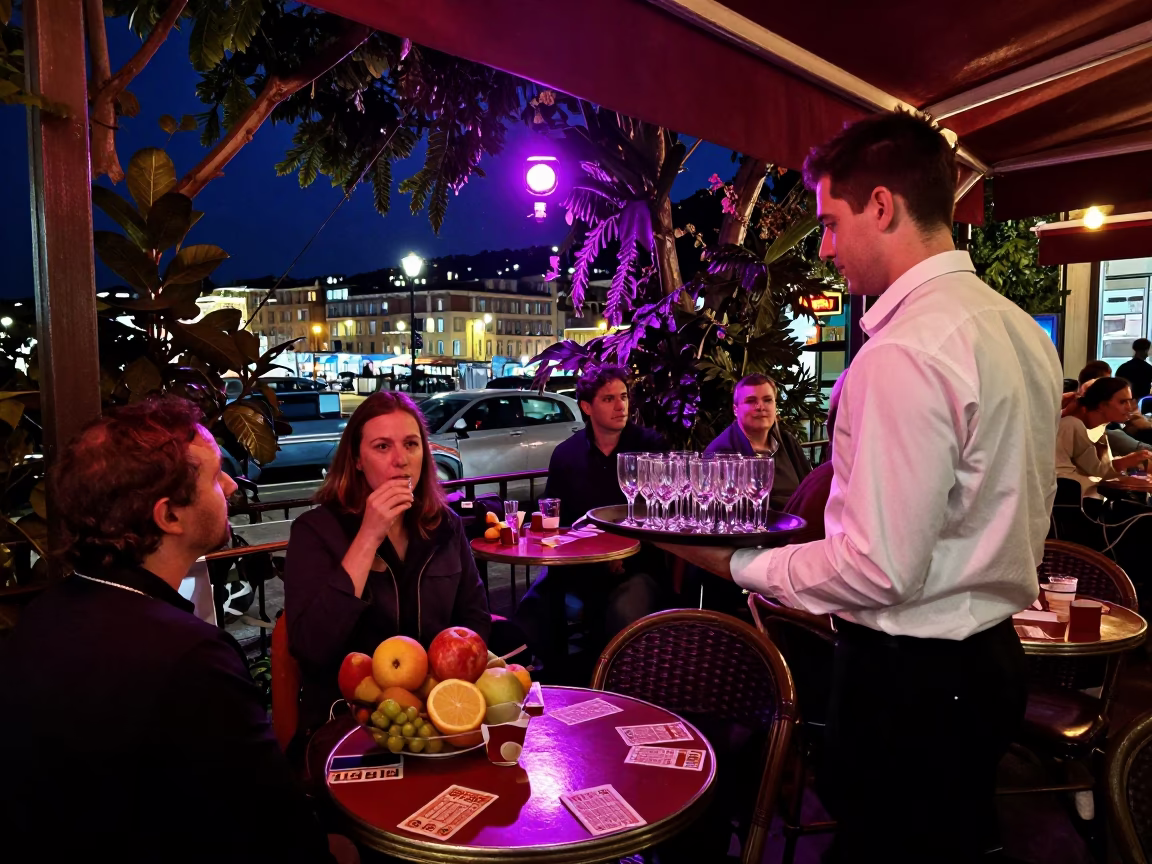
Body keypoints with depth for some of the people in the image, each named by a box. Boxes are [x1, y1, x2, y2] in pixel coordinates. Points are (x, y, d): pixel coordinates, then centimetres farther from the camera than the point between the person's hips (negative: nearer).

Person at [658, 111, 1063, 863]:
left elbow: (880, 570, -24)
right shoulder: (1021, 329, 6)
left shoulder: (902, 353, -24)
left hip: (909, 673, -9)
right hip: (992, 654, 9)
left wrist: (741, 563, -12)